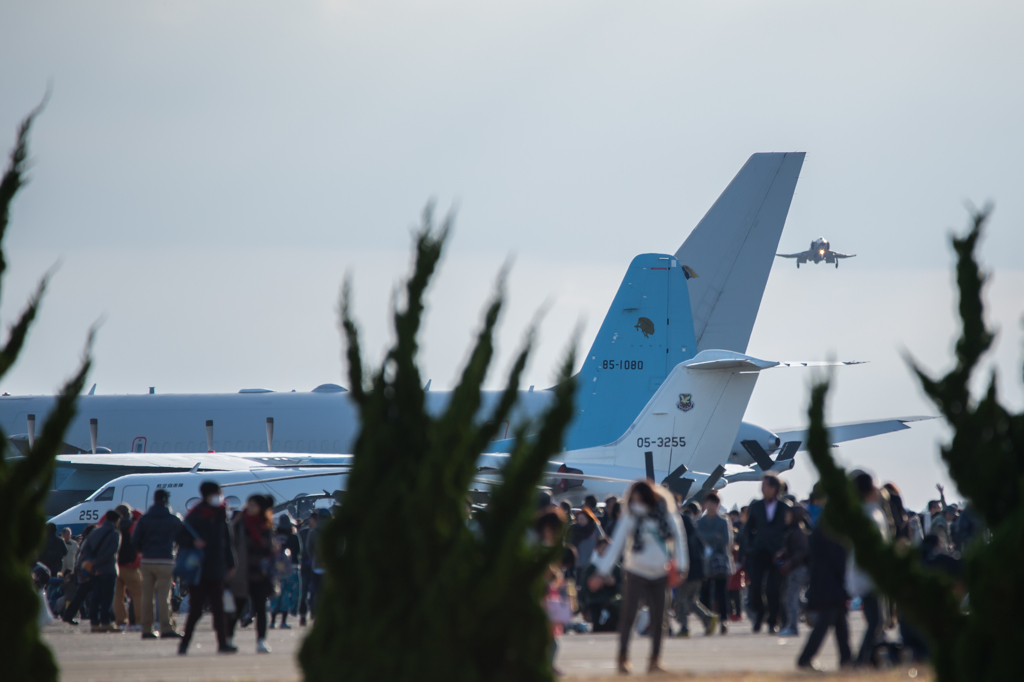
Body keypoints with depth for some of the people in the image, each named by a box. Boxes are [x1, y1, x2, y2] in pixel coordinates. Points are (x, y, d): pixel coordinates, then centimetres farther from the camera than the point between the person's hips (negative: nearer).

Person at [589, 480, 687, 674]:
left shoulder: (666, 514, -1)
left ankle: (655, 659, 13)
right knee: (628, 613, -11)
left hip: (659, 573, 2)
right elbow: (616, 544, -8)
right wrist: (603, 572, -13)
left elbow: (678, 538, 7)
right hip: (635, 571, -2)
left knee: (658, 616, 3)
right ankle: (623, 657, -4)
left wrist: (681, 566, 1)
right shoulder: (630, 516, -7)